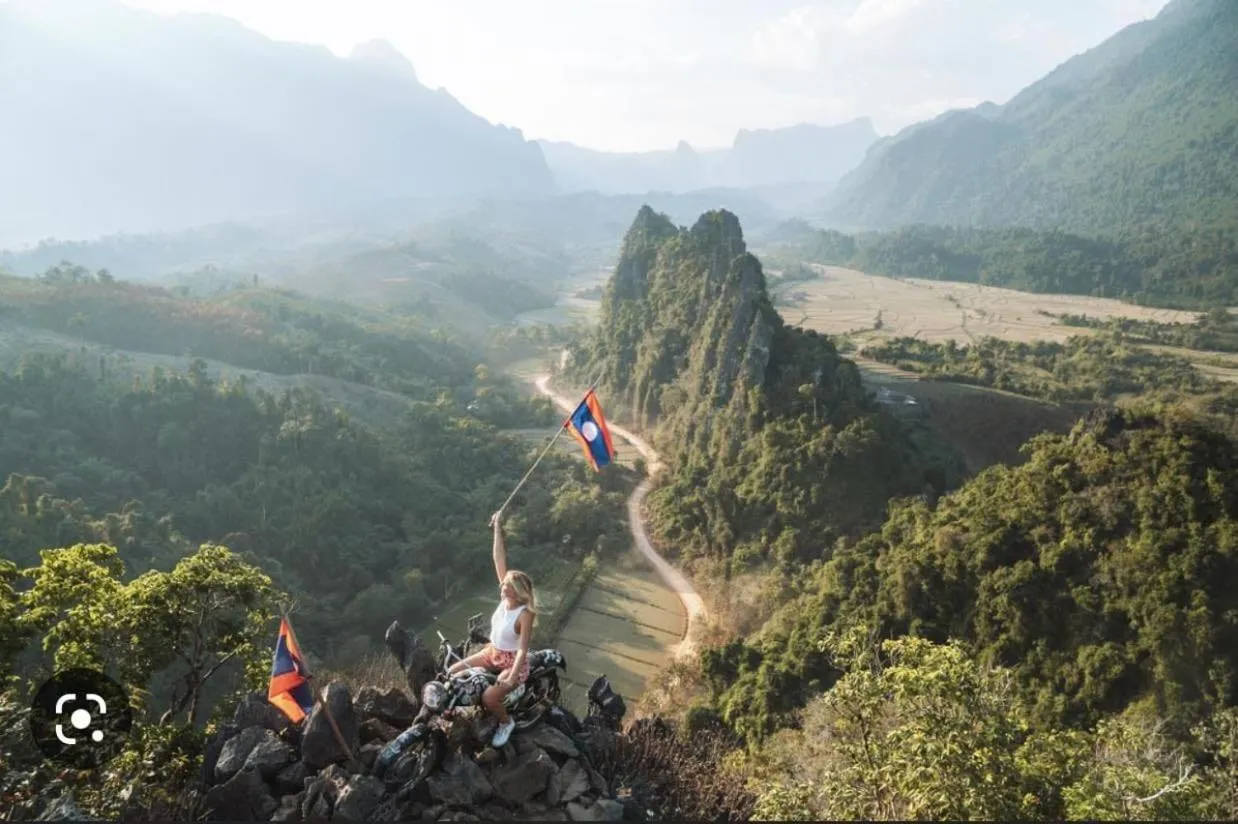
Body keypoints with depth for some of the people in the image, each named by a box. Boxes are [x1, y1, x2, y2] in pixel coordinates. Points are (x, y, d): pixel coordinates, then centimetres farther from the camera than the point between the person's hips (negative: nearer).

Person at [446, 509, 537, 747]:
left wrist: (511, 678, -32)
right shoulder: (505, 598, -12)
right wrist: (498, 528, -22)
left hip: (513, 662, -7)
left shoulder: (525, 614, -28)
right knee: (453, 673, 1)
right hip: (492, 654, 7)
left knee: (489, 698, -24)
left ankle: (506, 723, 7)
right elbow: (499, 560, -16)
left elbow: (523, 650, -26)